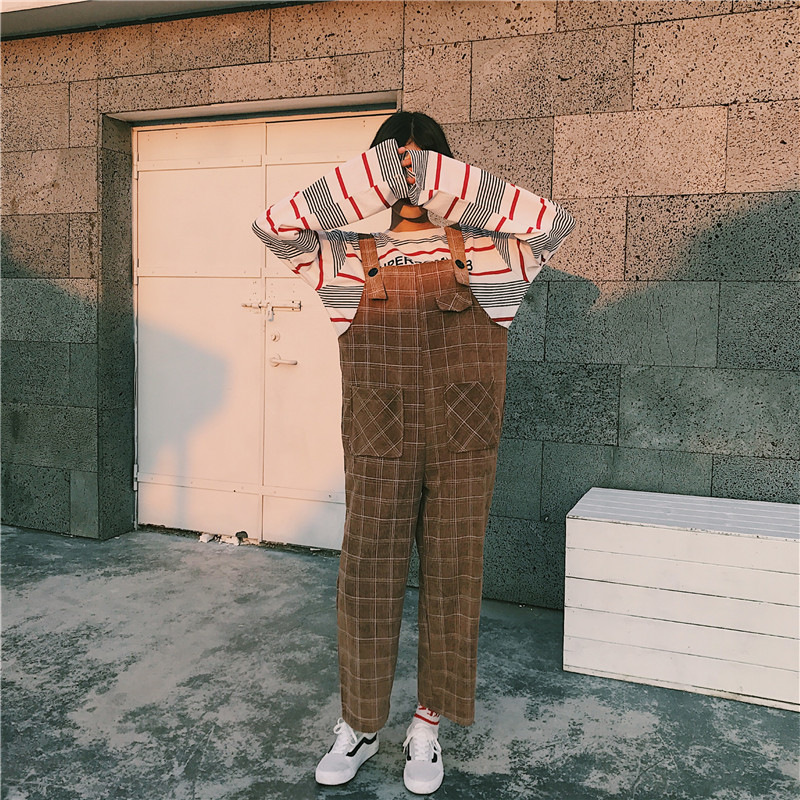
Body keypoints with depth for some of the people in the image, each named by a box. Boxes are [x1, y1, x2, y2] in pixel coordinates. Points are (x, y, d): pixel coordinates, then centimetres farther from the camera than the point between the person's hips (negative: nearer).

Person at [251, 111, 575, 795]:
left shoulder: (486, 253, 6)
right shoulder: (350, 258, 7)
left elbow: (553, 223, -8)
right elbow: (272, 226, -3)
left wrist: (442, 178, -13)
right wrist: (373, 175, -12)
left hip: (463, 448, 0)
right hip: (378, 449, 0)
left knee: (452, 579, 7)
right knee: (366, 579, 5)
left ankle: (428, 728, 25)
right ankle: (359, 725, 25)